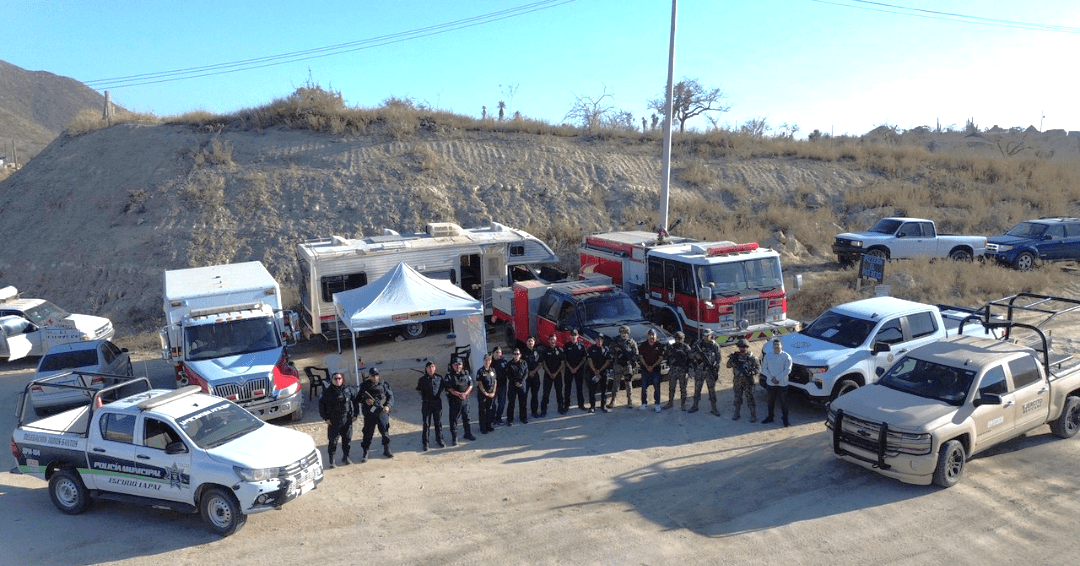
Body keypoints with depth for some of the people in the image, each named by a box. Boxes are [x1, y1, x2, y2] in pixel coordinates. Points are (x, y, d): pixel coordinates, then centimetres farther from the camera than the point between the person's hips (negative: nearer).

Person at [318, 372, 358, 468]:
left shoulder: (349, 390, 0)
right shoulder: (327, 392, -4)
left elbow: (356, 401, 11)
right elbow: (321, 404, 2)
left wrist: (355, 414, 8)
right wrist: (325, 418, -3)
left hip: (347, 420, 2)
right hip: (333, 421, -2)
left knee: (347, 439, 10)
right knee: (332, 441, -1)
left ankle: (345, 457, 27)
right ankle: (330, 460, 10)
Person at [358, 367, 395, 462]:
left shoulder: (384, 384, 5)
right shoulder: (364, 386, 5)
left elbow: (390, 396, 6)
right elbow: (359, 398, 10)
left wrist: (388, 406, -10)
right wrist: (365, 401, -11)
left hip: (382, 412, 1)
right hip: (369, 414, -1)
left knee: (385, 431, 7)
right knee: (368, 433, 1)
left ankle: (386, 450, 24)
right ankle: (365, 454, 11)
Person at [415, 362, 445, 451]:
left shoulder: (439, 378, 2)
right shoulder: (423, 379, -3)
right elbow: (419, 390, 4)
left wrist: (439, 396, 6)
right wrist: (424, 398, -3)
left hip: (437, 403, 2)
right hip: (426, 404, -2)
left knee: (438, 422, 11)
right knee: (426, 424, 2)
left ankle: (439, 440, 26)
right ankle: (425, 443, 10)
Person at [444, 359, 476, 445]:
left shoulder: (466, 374, 6)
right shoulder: (449, 376, -6)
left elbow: (470, 385, 4)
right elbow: (449, 388, -13)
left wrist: (465, 393, -13)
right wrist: (459, 394, -20)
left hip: (465, 399, 4)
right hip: (454, 400, -4)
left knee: (466, 417, 15)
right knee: (453, 419, 0)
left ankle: (468, 434, 31)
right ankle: (454, 438, 8)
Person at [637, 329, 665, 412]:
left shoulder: (659, 345, 1)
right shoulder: (643, 345, 5)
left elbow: (661, 358, -1)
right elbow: (641, 357, 4)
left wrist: (653, 366, -9)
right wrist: (647, 366, -8)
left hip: (656, 369, -1)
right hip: (645, 369, 1)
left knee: (657, 387, -2)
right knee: (644, 387, 2)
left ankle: (657, 404, 5)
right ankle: (644, 404, 11)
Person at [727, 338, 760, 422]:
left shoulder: (751, 357, -7)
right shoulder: (736, 355, 2)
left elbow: (758, 367, -4)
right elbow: (729, 365, 2)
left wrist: (752, 372, -21)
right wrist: (731, 359, -18)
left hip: (748, 381, -4)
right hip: (737, 381, 4)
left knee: (750, 399, -2)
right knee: (737, 398, 14)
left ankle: (753, 415, 9)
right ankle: (736, 414, 27)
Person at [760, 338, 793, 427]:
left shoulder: (786, 356, -6)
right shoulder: (768, 355, 4)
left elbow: (787, 370, -10)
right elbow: (764, 368, 2)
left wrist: (777, 378, -16)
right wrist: (771, 378, -11)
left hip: (782, 384, -3)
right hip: (771, 383, 3)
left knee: (784, 402, 3)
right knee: (771, 401, 16)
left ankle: (785, 420, 14)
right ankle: (770, 417, 31)